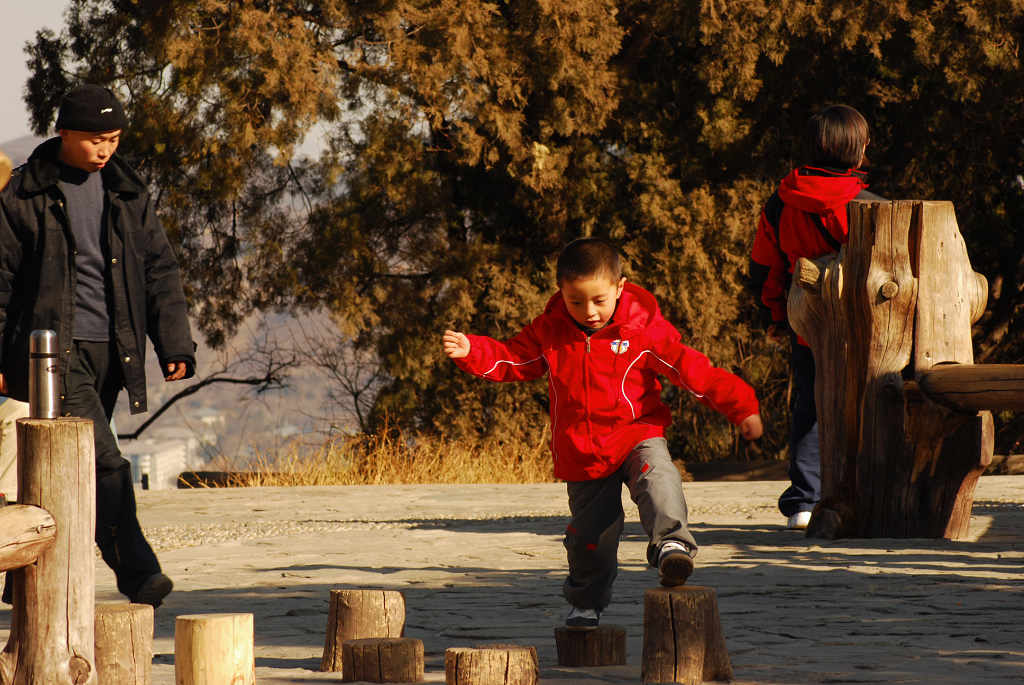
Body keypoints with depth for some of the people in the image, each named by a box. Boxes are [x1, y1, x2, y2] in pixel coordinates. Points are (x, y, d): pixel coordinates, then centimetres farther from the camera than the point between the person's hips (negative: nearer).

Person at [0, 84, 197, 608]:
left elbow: (159, 271, 13)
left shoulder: (128, 194, 11)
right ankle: (136, 573, -20)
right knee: (103, 461, -18)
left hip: (110, 351, 5)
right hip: (54, 350, -5)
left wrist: (175, 345, 3)